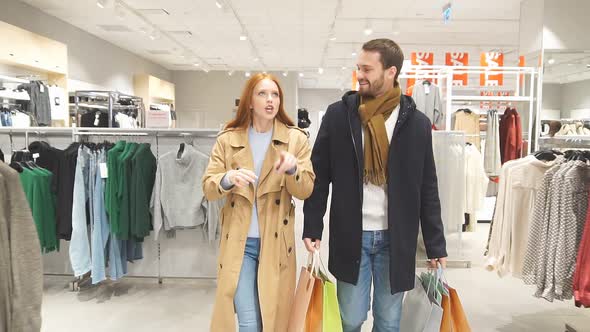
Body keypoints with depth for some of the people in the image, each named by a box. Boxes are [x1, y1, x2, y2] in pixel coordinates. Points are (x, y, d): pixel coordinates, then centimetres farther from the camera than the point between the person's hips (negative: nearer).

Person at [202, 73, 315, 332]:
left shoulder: (296, 139, 0)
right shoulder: (227, 139, 1)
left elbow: (306, 191, -4)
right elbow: (208, 188, -2)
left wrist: (292, 169, -25)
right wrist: (228, 179, -25)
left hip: (276, 242, 1)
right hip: (238, 241, 0)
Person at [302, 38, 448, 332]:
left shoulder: (417, 122, 0)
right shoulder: (338, 114, -2)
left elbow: (427, 189, 3)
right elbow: (319, 176, 1)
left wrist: (436, 244, 1)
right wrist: (312, 227, -5)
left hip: (396, 238, 1)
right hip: (350, 235, 0)